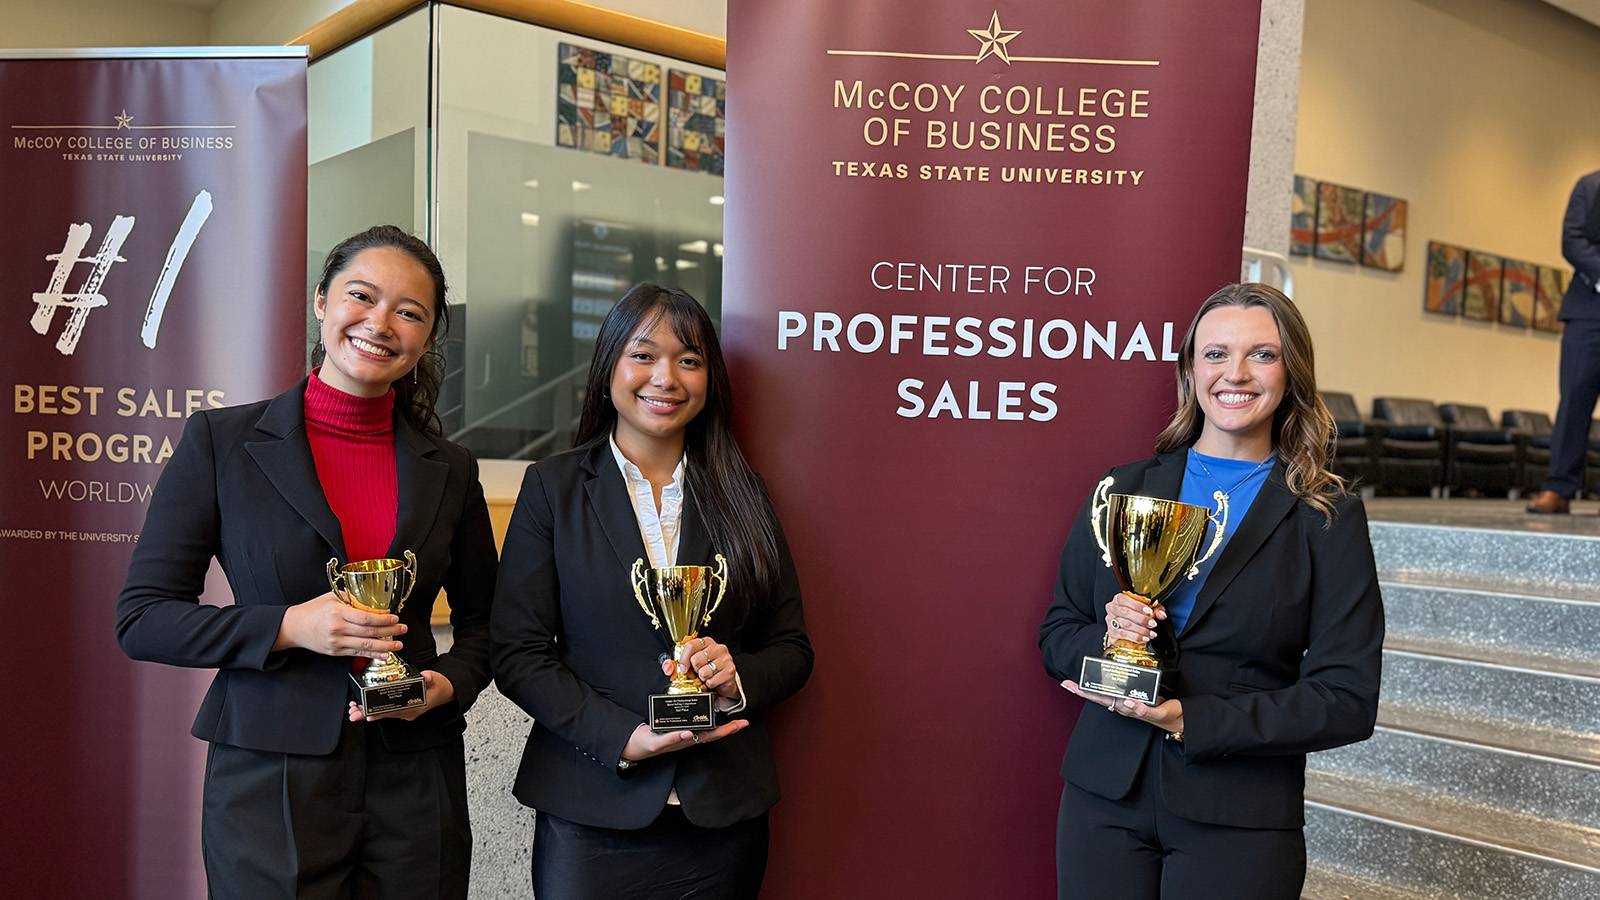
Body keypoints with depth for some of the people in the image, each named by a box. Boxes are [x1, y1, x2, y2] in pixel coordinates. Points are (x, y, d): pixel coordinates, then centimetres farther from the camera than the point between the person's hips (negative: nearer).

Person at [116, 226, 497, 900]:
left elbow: (481, 622, 13)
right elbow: (141, 617, -3)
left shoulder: (449, 470, 4)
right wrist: (289, 627, -16)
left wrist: (448, 684, -7)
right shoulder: (221, 441, -2)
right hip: (267, 785, -2)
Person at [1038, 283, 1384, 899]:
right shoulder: (1125, 489, 4)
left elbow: (1348, 699, -8)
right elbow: (1056, 635, 7)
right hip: (1104, 798, 2)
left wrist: (1188, 720, -16)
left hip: (1239, 824, -2)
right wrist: (1105, 641, -15)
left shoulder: (1328, 517, -3)